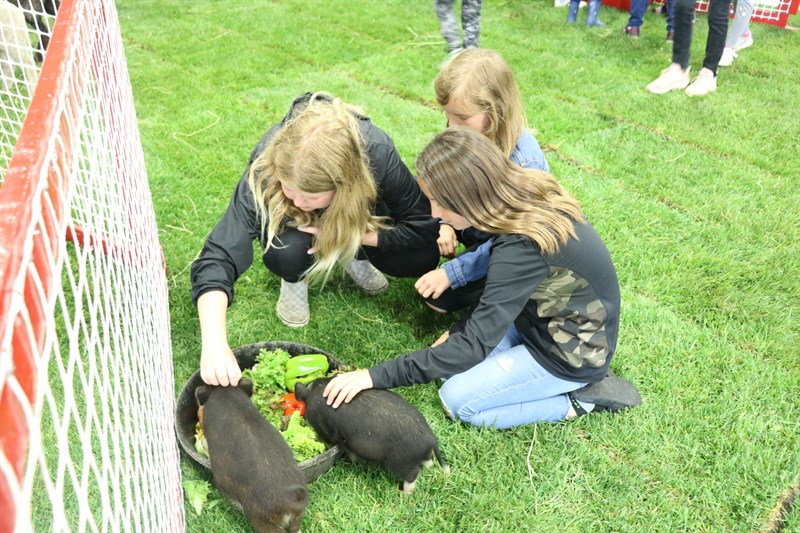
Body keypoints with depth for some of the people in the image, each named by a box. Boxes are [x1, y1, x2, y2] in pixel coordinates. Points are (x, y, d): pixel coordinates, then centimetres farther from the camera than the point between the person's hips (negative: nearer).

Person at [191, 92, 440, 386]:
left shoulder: (377, 153, -39)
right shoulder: (265, 166, -39)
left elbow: (424, 226, -26)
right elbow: (217, 257, -43)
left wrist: (356, 236, -34)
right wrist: (214, 343, -56)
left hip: (358, 216, 1)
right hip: (288, 220, -1)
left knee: (424, 257, -23)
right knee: (286, 254, -36)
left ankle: (354, 255, 9)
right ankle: (295, 280, 2)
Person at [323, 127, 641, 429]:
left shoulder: (521, 248, -34)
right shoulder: (531, 195, -9)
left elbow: (473, 345, -32)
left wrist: (377, 376, -29)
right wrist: (460, 330, 2)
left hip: (572, 354, -8)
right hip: (560, 319, 8)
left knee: (457, 400, -4)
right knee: (449, 360, 8)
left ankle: (581, 399, 0)